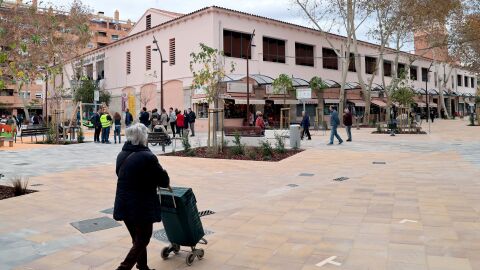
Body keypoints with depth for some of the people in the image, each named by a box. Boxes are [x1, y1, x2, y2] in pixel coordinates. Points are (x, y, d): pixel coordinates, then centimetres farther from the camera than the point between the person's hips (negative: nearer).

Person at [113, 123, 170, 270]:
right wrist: (166, 183, 12)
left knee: (137, 238, 21)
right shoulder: (147, 157, -18)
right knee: (142, 240, 8)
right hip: (142, 206, -7)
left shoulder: (121, 155, 5)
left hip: (123, 205, 8)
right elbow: (163, 179, -10)